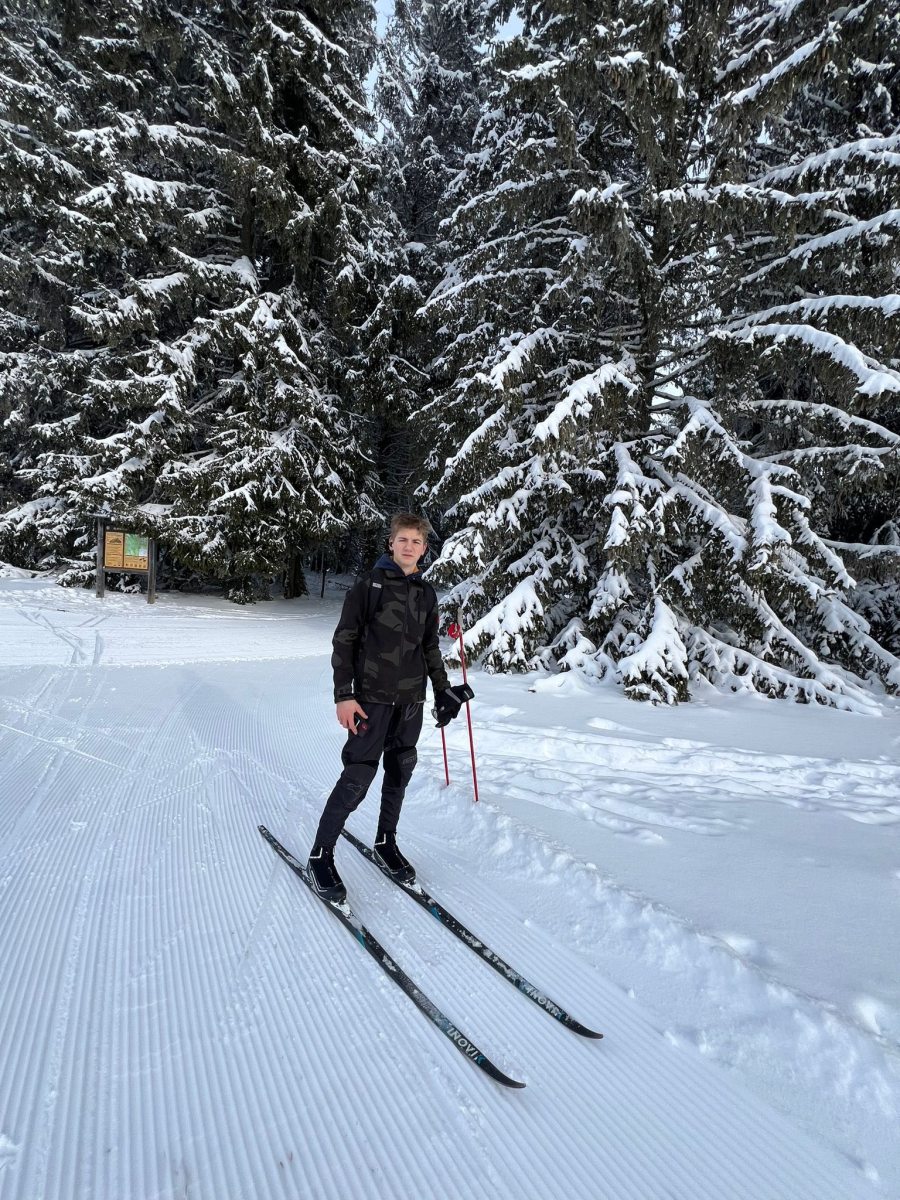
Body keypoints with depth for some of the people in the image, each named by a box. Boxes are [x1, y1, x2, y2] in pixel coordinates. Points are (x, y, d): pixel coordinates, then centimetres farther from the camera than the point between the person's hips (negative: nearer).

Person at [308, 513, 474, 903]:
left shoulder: (426, 593, 11)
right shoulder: (370, 584, -4)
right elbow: (344, 639, -6)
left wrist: (444, 690, 17)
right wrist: (343, 694, -12)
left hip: (412, 697, 5)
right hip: (373, 695, -5)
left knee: (400, 773, 12)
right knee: (358, 776, -7)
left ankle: (386, 843, 30)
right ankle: (320, 855, 7)